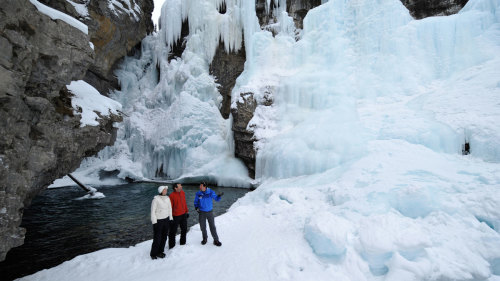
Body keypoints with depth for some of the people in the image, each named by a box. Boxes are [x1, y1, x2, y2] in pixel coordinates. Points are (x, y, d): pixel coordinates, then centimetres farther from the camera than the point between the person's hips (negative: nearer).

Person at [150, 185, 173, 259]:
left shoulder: (167, 198, 4)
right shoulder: (156, 199, -14)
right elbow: (153, 211, -12)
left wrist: (170, 218, 13)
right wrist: (154, 222, -12)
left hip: (166, 220, 6)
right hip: (158, 221, -6)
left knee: (164, 236, 11)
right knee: (157, 238, -1)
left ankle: (160, 252, 27)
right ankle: (153, 254, 18)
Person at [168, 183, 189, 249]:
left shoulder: (182, 192, 1)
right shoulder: (172, 195, -19)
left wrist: (186, 211, 13)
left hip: (183, 214, 7)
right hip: (176, 216, -7)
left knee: (184, 229, 18)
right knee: (173, 231, 5)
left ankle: (183, 242, 37)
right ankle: (171, 245, 21)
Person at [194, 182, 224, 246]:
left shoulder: (211, 192, -10)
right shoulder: (198, 194, -8)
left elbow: (216, 199, -6)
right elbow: (196, 202, 6)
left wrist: (219, 195, -26)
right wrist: (196, 208, -11)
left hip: (209, 212, -1)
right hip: (201, 212, 1)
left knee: (212, 226, 1)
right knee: (203, 227, 10)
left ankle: (216, 240, 14)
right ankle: (205, 238, 34)